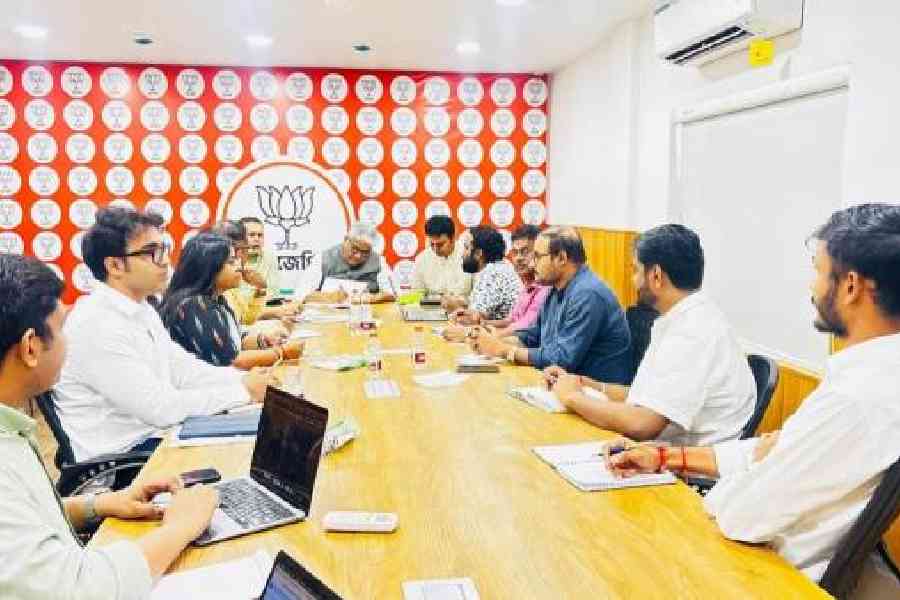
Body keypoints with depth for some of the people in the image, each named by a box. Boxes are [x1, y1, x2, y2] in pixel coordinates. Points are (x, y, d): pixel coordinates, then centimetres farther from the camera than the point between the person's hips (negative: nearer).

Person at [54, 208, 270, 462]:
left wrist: (244, 379, -8)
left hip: (150, 436, 8)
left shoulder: (142, 310, 9)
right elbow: (161, 408, -25)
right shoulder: (97, 325, -22)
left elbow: (183, 369, 7)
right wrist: (244, 391, -19)